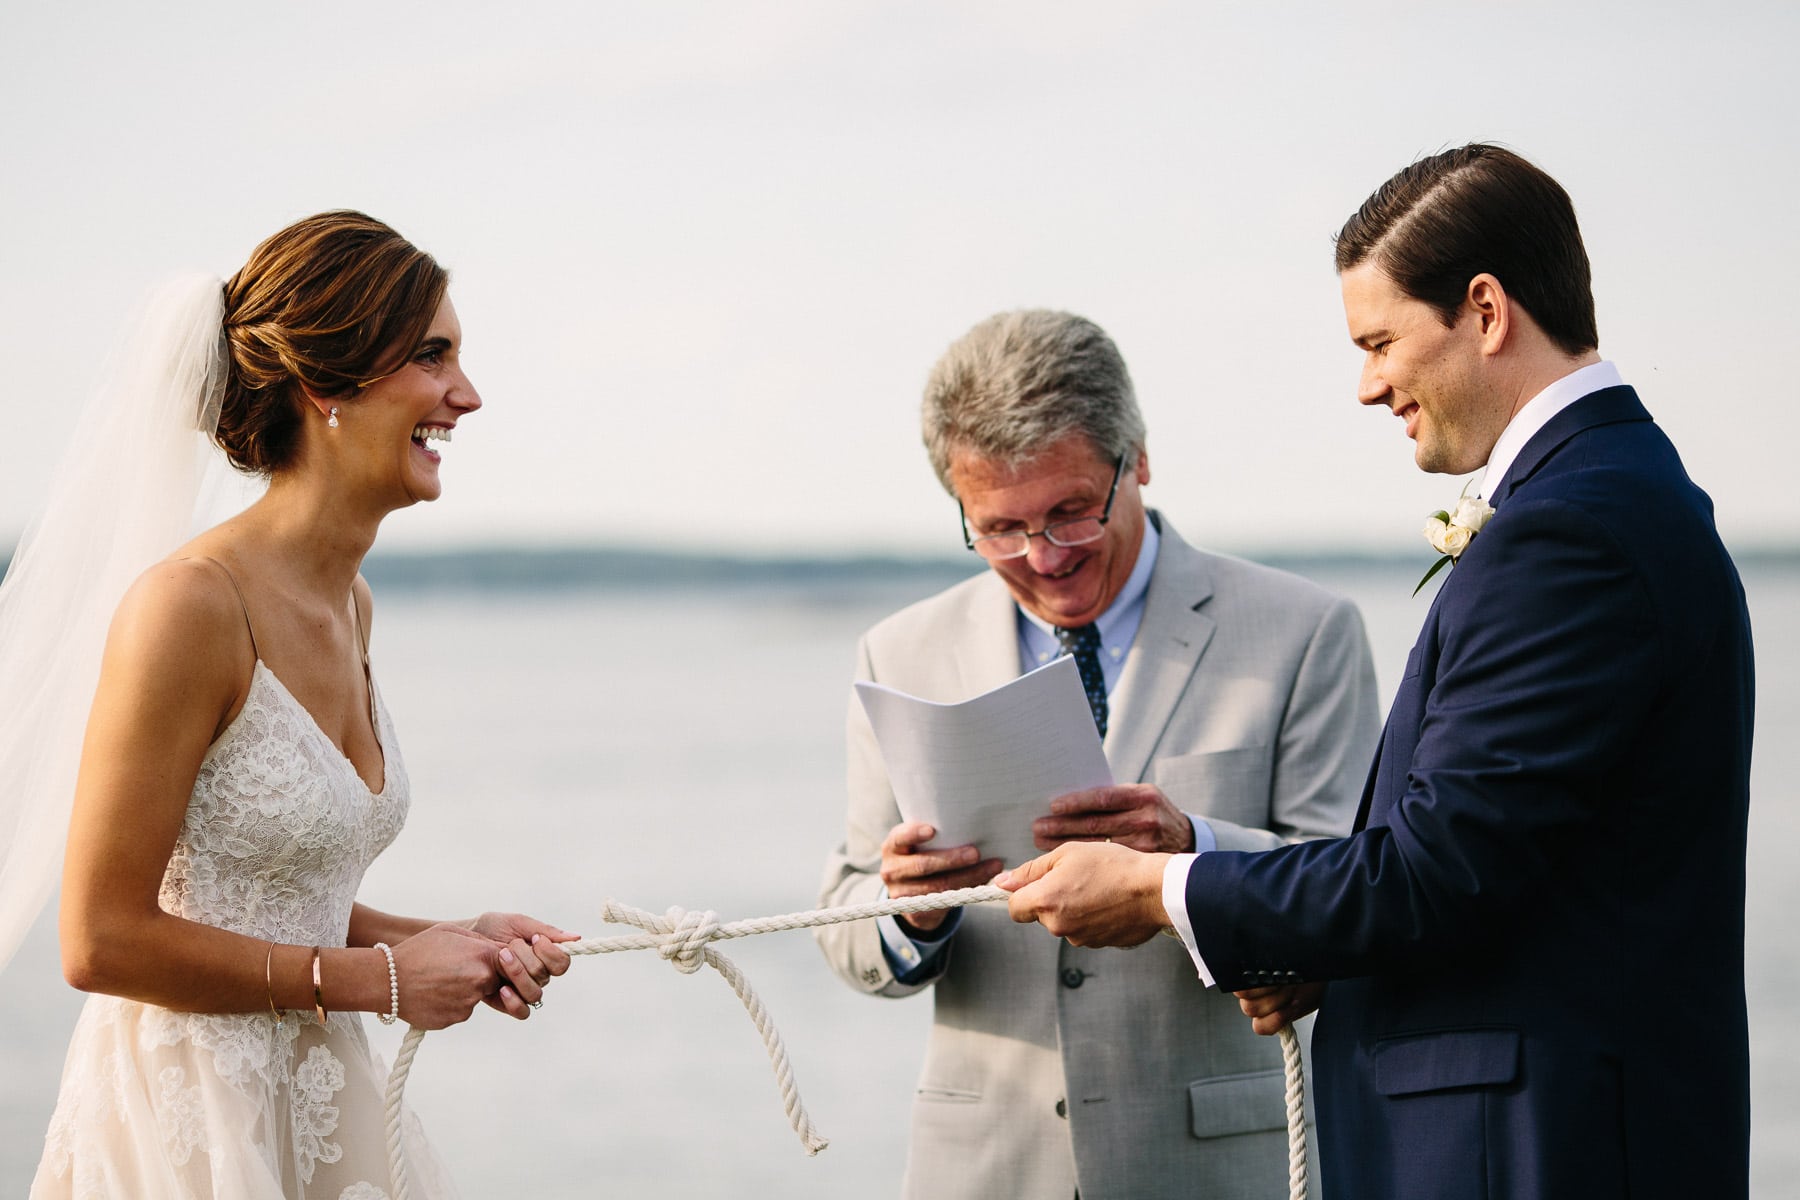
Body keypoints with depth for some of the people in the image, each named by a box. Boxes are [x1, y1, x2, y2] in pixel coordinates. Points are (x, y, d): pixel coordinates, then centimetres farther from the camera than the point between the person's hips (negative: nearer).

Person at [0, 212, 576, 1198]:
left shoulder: (349, 606, 7)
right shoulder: (191, 604, -18)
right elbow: (104, 941, -19)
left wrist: (449, 942, 0)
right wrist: (379, 978, -14)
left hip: (316, 1105, 8)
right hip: (185, 1120, -8)